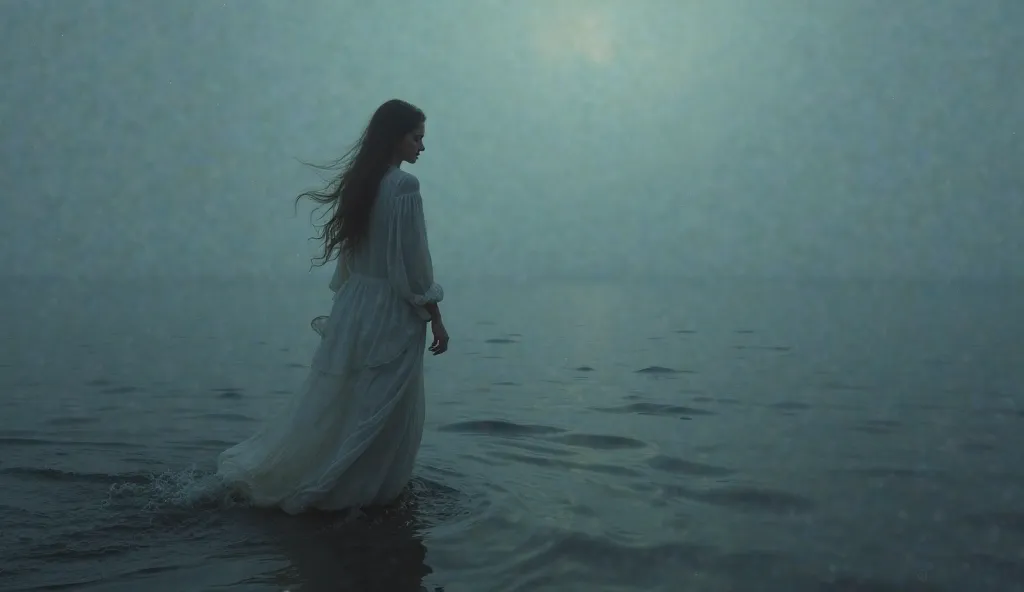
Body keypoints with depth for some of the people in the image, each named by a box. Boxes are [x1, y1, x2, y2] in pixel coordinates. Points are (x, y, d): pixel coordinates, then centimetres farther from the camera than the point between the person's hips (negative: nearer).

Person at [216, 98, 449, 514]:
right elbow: (414, 262, -16)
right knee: (384, 414, 7)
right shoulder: (403, 186, -17)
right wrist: (436, 320, -9)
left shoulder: (358, 182, 8)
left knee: (331, 404, 17)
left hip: (352, 308, 8)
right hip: (390, 313, -8)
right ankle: (366, 493, 19)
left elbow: (348, 251, 13)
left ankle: (265, 475, 25)